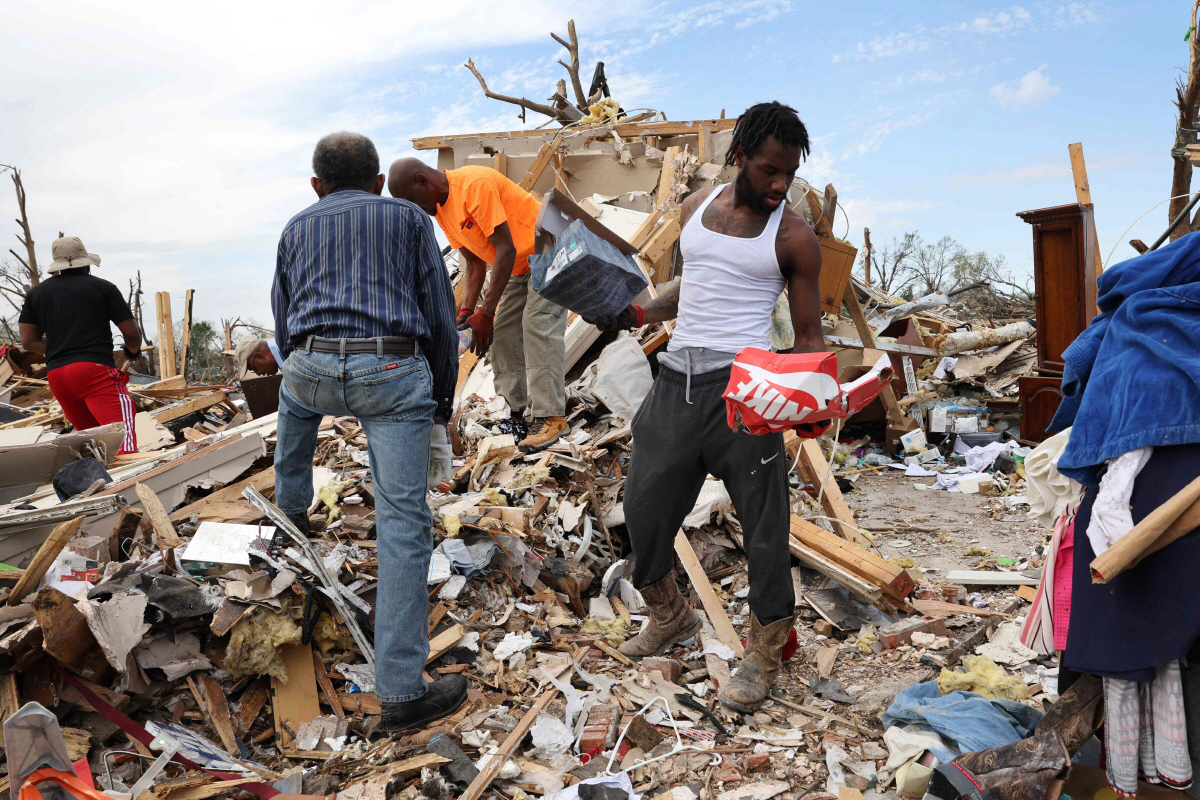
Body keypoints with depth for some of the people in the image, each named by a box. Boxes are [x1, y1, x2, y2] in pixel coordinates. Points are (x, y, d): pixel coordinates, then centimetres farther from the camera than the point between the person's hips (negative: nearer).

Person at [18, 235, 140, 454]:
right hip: (95, 370, -6)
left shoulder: (36, 293, 18)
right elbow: (132, 333, 5)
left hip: (56, 374, 6)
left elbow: (29, 341, 15)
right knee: (123, 433, -17)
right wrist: (134, 351, 26)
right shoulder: (103, 287, 6)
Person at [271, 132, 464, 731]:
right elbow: (441, 322, 12)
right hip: (395, 373, -3)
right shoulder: (410, 220, 18)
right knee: (404, 526, -2)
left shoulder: (297, 229, 24)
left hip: (314, 368, 3)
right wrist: (440, 415, 18)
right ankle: (402, 692, -1)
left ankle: (291, 509, 62)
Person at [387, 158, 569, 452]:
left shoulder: (475, 185, -27)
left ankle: (550, 417, -17)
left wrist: (486, 311, -27)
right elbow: (475, 263, 5)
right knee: (501, 331, 4)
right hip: (518, 266, 10)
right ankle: (514, 408, 10)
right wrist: (467, 311, -7)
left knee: (538, 328, -19)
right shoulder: (439, 207, 2)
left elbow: (506, 249, -28)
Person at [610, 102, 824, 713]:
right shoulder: (696, 208, 12)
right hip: (676, 382, 5)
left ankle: (764, 651, 22)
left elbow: (808, 333, 3)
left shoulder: (793, 237, 0)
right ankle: (670, 616, 38)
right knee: (644, 505, 12)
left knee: (762, 524, 0)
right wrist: (639, 314, 13)